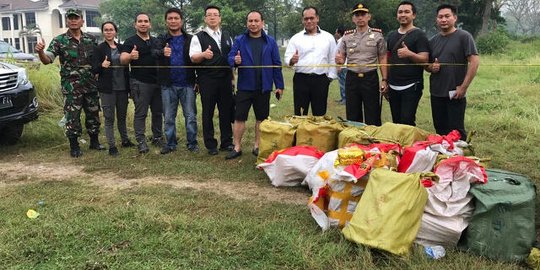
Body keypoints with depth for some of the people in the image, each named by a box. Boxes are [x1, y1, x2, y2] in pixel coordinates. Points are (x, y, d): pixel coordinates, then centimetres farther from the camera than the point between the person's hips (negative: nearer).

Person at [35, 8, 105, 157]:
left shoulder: (91, 39, 6)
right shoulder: (59, 41, -3)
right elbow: (47, 60, -10)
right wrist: (40, 52, -31)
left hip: (91, 85, 3)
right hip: (71, 87, -3)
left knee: (93, 114, 11)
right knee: (72, 117, -1)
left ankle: (94, 142, 26)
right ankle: (74, 146, 11)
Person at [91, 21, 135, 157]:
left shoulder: (121, 47, 9)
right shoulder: (99, 49, -4)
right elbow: (94, 70, -7)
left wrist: (128, 85, 10)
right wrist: (102, 65, -28)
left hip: (122, 88, 4)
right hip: (107, 89, -4)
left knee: (122, 116, 15)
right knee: (109, 118, 1)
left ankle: (125, 140, 28)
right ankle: (111, 146, 8)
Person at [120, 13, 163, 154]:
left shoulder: (156, 41, 15)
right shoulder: (130, 41, -2)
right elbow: (122, 60, -14)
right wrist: (130, 56, -35)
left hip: (157, 81, 5)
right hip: (140, 83, -5)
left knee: (158, 111, 10)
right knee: (141, 113, -3)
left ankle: (157, 137, 22)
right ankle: (141, 141, 2)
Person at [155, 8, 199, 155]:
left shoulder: (190, 39, 3)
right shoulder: (161, 39, 5)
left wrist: (198, 81, -11)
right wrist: (162, 53, -35)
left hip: (187, 84, -1)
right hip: (168, 85, 1)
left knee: (191, 116, 5)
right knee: (169, 117, 10)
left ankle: (192, 143, 16)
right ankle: (170, 143, 22)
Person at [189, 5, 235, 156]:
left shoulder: (227, 36, 14)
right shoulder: (198, 37, 1)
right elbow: (193, 58, -9)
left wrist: (232, 77, 13)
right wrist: (203, 54, -30)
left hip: (225, 79, 4)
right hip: (207, 80, -3)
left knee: (226, 111, 6)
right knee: (208, 112, 3)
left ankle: (226, 143, 18)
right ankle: (210, 145, 12)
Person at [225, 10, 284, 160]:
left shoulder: (270, 42, 3)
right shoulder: (239, 40, 2)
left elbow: (277, 65, 3)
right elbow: (230, 58, -3)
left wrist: (279, 85, 1)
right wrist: (235, 60, -27)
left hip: (264, 87, 1)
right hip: (244, 86, -1)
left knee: (261, 119, 9)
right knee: (239, 118, 1)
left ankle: (257, 146, 23)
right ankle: (237, 147, 12)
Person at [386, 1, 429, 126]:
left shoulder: (419, 35, -4)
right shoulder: (392, 36, 14)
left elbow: (425, 59, -12)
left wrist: (409, 54, -31)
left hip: (411, 86, -6)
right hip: (393, 87, 6)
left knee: (407, 122, -10)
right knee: (396, 122, 10)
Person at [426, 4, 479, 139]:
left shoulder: (464, 37, -5)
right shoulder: (433, 41, 12)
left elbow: (474, 61, -11)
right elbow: (426, 64, 20)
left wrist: (463, 87, -15)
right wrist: (431, 67, -4)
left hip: (455, 94, -5)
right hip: (436, 93, 5)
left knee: (456, 131, 0)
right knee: (440, 130, 12)